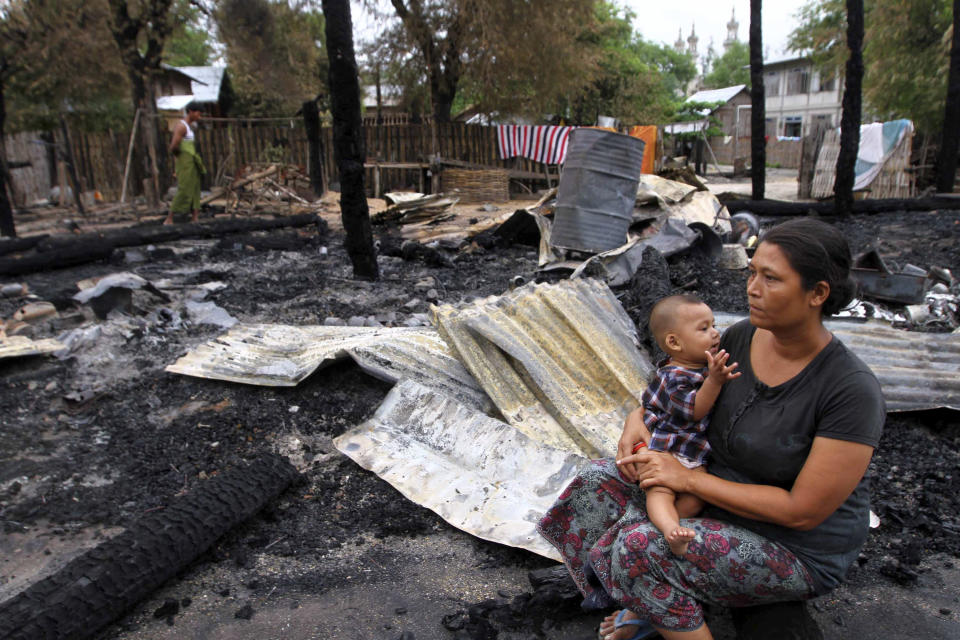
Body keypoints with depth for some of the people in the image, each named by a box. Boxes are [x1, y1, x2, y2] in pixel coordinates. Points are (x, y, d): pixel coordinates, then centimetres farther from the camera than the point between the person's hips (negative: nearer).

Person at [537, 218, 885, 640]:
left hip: (796, 552, -7)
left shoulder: (853, 391, -27)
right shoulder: (742, 337, -8)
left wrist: (688, 478, -25)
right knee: (598, 482, -7)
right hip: (719, 495, 7)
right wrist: (637, 420, -14)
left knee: (641, 549, -27)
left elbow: (802, 511, -25)